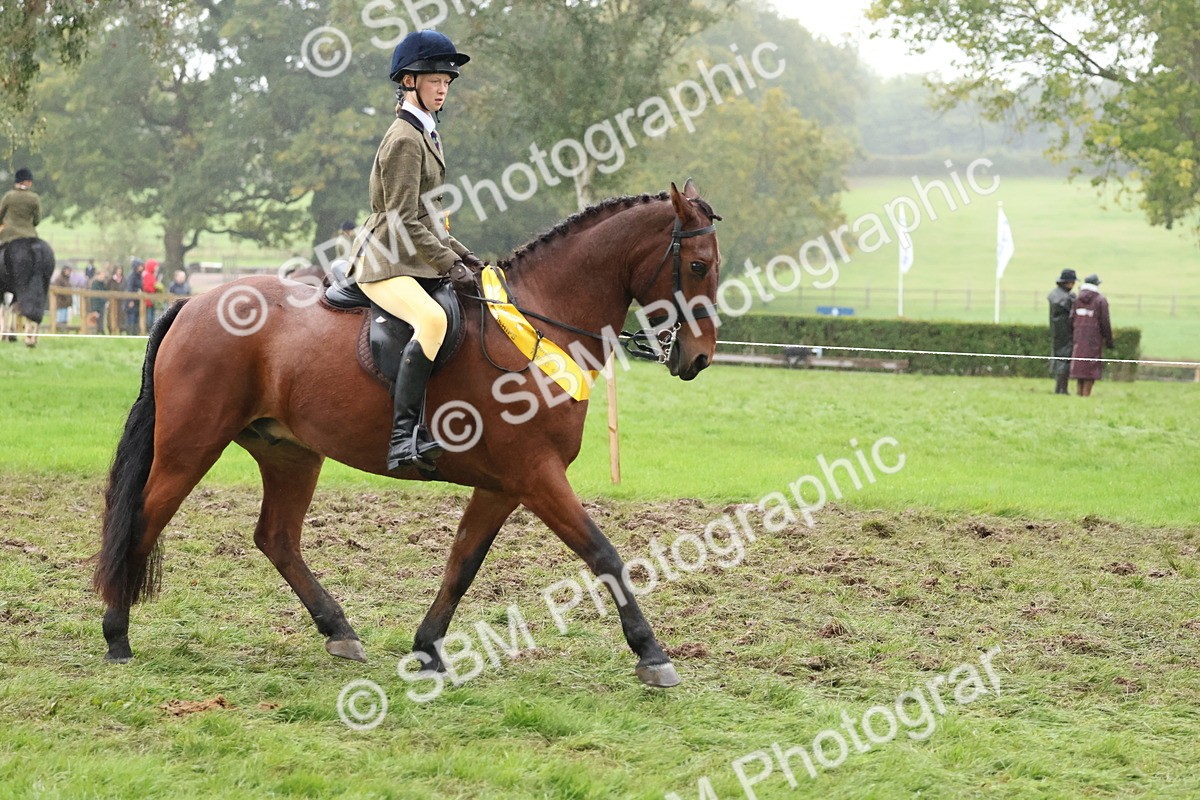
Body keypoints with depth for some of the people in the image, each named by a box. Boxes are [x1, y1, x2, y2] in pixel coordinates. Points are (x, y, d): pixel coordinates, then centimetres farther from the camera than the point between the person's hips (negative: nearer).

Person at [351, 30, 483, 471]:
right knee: (432, 319, -35)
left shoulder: (424, 134, 18)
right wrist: (451, 266, -18)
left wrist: (461, 255, 12)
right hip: (384, 264, -11)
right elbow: (404, 222, -18)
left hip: (414, 261, 11)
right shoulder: (404, 140, -13)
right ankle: (404, 435, -41)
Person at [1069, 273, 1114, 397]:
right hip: (1094, 339, -4)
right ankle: (1086, 393, -4)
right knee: (1091, 367, -1)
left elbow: (1072, 319, 4)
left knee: (1079, 365, 12)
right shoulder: (1100, 300, -9)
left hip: (1079, 337, 4)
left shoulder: (1077, 299, 4)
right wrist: (1109, 340, 0)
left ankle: (1080, 392, 13)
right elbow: (1105, 322, -9)